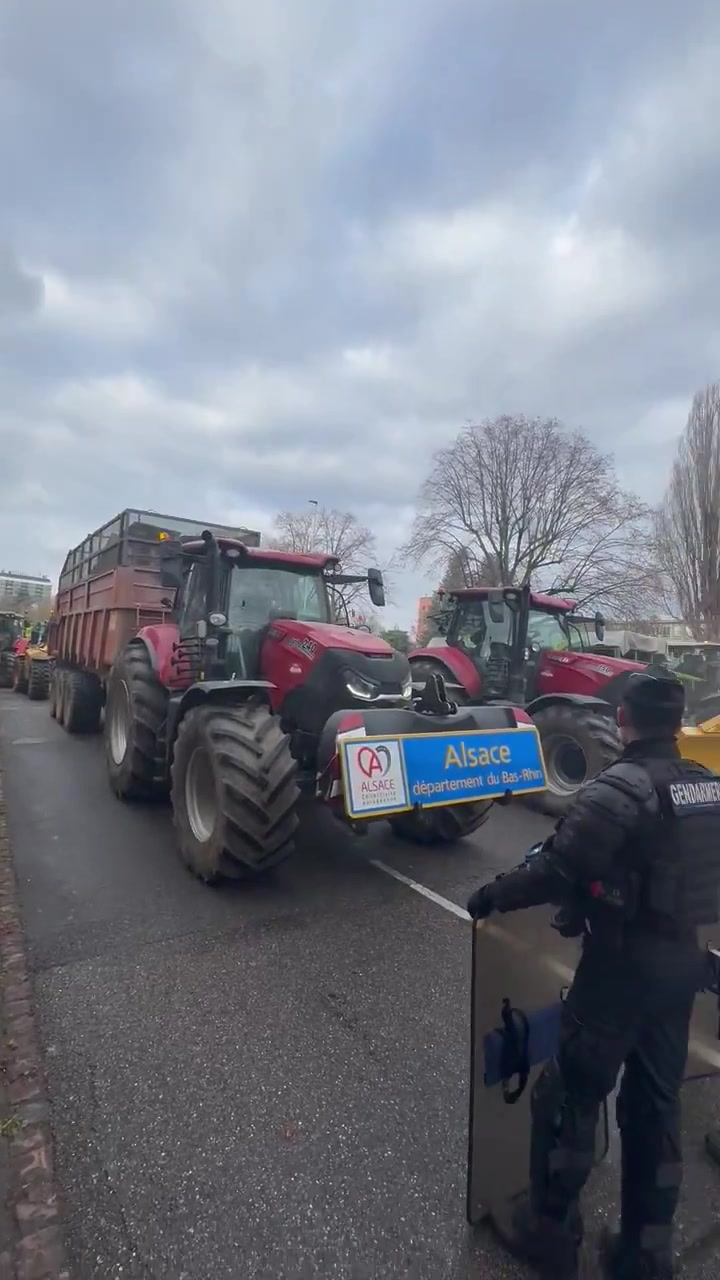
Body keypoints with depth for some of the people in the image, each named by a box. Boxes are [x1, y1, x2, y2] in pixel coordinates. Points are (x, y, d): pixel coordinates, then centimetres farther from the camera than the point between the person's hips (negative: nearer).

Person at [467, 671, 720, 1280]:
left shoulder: (623, 787, -22)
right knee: (657, 1100, 21)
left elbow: (557, 870, -24)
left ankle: (552, 1230, 30)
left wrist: (491, 896, -10)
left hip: (624, 963, -7)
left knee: (572, 1091, 12)